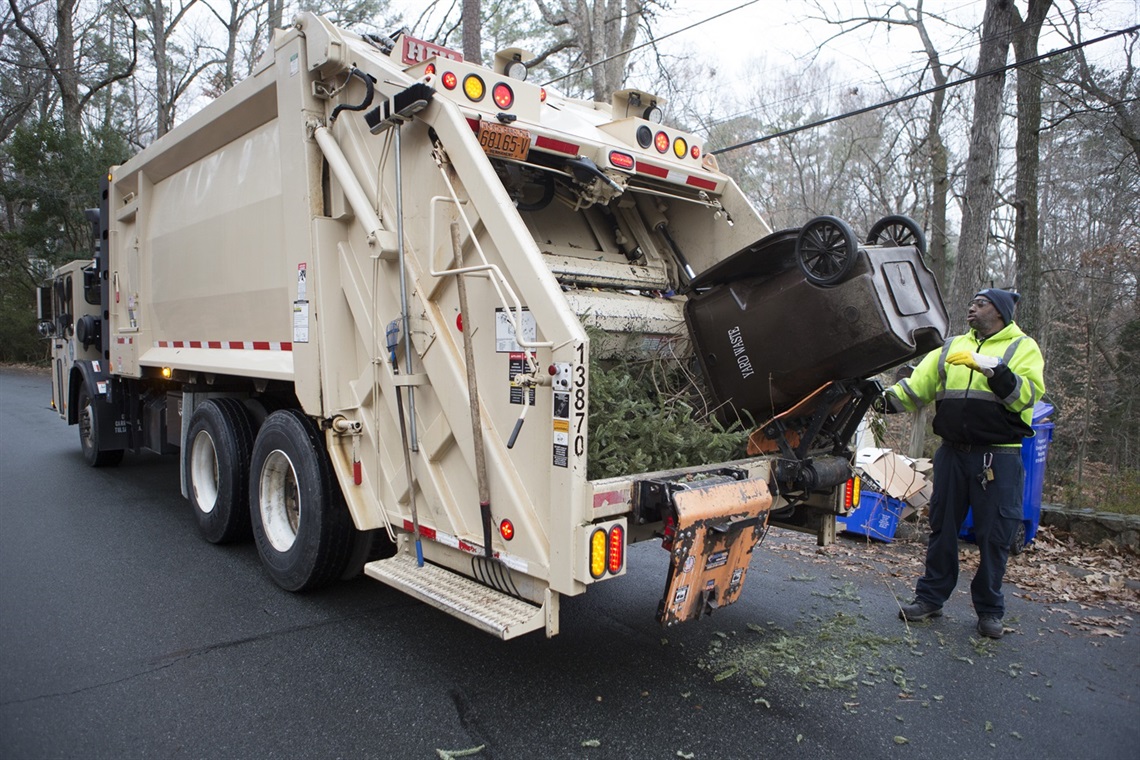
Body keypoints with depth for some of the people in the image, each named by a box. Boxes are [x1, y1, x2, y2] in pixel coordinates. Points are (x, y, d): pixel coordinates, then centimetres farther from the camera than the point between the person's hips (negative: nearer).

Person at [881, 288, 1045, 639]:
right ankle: (930, 598, 22)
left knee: (994, 535, 3)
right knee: (942, 527, 10)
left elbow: (1029, 393, -15)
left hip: (998, 457, -4)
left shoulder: (1023, 347, 2)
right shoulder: (952, 347, 14)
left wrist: (991, 368, -26)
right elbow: (918, 384, 5)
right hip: (952, 452, 4)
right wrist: (887, 399, -12)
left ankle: (989, 610, 19)